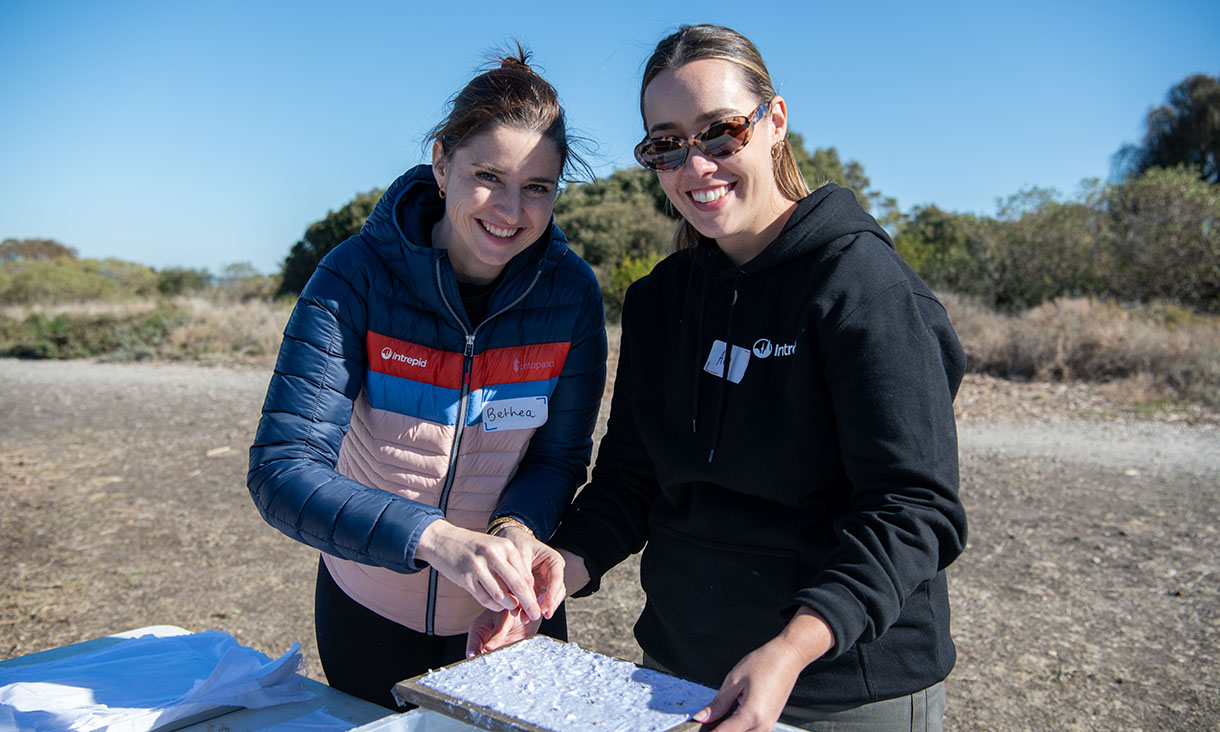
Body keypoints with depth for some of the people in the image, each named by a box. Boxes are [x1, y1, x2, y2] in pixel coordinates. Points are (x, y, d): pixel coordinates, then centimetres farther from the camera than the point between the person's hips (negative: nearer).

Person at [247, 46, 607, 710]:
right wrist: (434, 538, -42)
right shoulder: (356, 276, -22)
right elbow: (281, 469, -27)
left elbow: (559, 454, -7)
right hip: (368, 612, -1)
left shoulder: (571, 292, -15)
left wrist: (518, 528, -28)